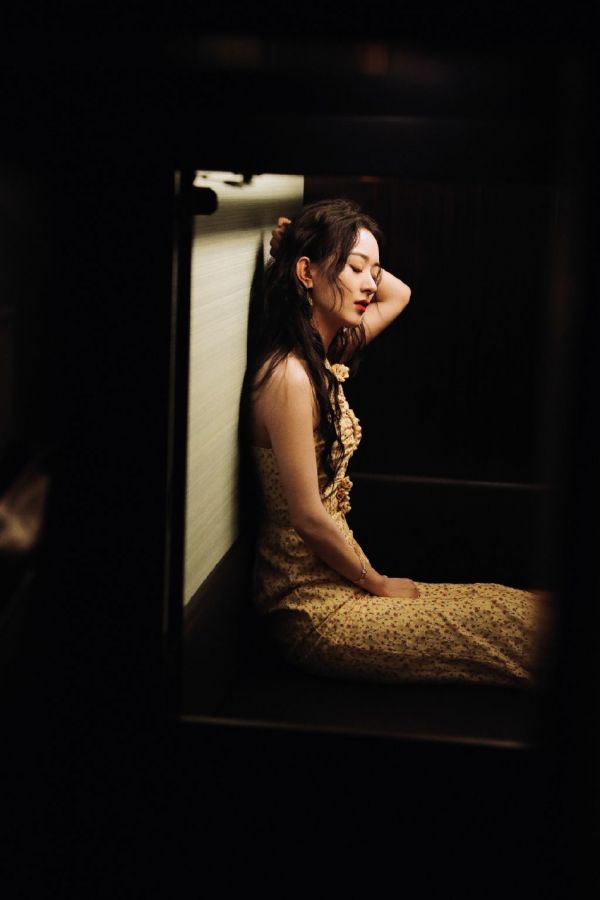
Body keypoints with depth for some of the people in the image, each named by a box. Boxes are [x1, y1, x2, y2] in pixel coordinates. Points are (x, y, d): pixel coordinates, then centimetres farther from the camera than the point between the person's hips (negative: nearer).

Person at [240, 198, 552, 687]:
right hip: (315, 613, -9)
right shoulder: (288, 376, -21)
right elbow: (308, 517, -20)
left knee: (525, 609, 3)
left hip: (333, 583, 9)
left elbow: (398, 295, 23)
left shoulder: (323, 357, 7)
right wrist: (379, 583, -8)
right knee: (533, 630, -9)